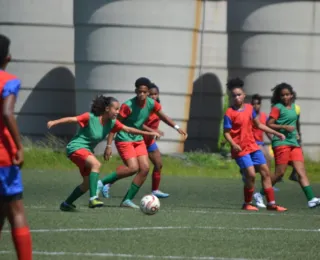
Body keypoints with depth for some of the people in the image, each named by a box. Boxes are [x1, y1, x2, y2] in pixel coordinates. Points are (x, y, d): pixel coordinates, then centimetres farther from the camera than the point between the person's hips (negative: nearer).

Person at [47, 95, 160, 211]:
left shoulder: (112, 122, 1)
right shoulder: (90, 118, -18)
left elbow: (128, 129, 6)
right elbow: (72, 119, -24)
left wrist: (148, 133, 2)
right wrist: (54, 122, -36)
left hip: (87, 151, 9)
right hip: (76, 148, -9)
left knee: (88, 183, 11)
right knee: (96, 164, -33)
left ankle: (66, 204, 27)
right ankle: (93, 198, -39)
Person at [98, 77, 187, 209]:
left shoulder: (151, 104, -4)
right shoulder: (128, 106, -22)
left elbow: (163, 117, 14)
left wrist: (177, 127, 2)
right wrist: (109, 146, -23)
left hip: (138, 140, 7)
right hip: (124, 139, -7)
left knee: (145, 168, -6)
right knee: (133, 168, -22)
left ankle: (127, 200, 1)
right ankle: (103, 182, -10)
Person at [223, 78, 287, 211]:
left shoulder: (249, 108, 7)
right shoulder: (230, 113, -11)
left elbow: (259, 125, 19)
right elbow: (226, 133, -10)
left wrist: (276, 133, 18)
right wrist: (233, 145, -28)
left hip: (253, 146, 7)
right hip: (240, 149, -7)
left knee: (265, 172, 5)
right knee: (251, 174, -16)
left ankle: (271, 203, 11)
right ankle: (247, 204, 2)